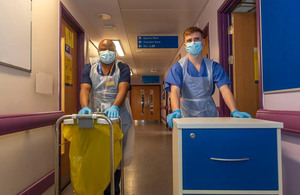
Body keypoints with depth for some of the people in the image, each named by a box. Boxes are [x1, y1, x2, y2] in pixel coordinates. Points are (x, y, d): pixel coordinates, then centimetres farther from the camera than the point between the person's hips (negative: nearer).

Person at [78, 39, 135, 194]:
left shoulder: (123, 68, 5)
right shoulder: (89, 68, 9)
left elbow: (123, 89, -13)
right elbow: (85, 89, -6)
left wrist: (115, 107, -32)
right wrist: (85, 107, -26)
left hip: (117, 115, -1)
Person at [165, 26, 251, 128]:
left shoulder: (213, 66, 2)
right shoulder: (178, 67, -4)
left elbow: (224, 89, -7)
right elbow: (175, 91, -17)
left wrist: (234, 111, -23)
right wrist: (176, 111, -36)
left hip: (209, 114, 2)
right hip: (187, 116, -2)